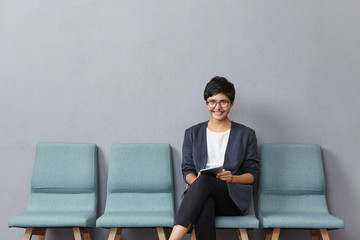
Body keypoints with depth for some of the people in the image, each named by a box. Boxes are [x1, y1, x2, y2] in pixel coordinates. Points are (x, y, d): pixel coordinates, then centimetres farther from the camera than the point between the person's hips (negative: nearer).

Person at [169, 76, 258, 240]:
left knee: (204, 180, -36)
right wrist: (195, 181, -11)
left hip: (233, 198, -1)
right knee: (204, 205, -39)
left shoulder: (246, 134, 14)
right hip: (201, 193, 1)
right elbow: (187, 170, 14)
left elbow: (252, 174, 11)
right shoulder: (193, 133, 18)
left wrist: (232, 178, -11)